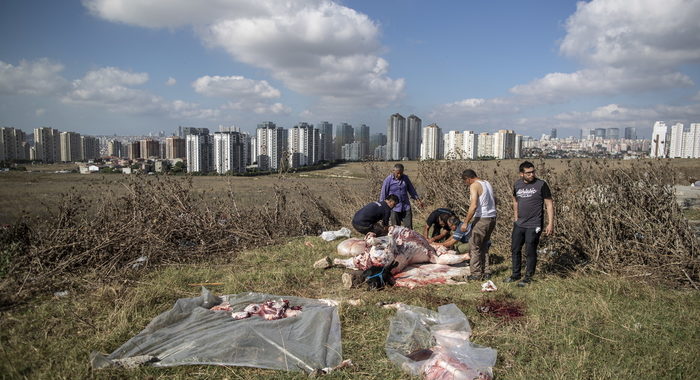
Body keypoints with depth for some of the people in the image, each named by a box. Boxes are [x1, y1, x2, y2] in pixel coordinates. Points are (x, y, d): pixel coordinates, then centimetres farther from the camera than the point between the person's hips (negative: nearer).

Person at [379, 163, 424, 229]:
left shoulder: (405, 178, 4)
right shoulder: (388, 180, -8)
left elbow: (411, 190, 18)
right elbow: (383, 194, -3)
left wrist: (417, 199, 15)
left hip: (406, 207, 3)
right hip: (394, 208, -3)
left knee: (409, 228, 4)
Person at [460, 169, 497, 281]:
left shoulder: (474, 186, -12)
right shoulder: (487, 183, 14)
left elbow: (474, 206, -22)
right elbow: (494, 201, 17)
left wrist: (465, 222, -18)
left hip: (481, 219, -8)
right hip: (492, 218, 9)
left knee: (474, 247, 3)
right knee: (484, 246, 19)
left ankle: (476, 274, 7)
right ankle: (486, 272, 21)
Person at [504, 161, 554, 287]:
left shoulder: (541, 185, -10)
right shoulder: (517, 185, 5)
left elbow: (549, 204, -8)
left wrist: (550, 223, -13)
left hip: (533, 226, -5)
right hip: (519, 224, 5)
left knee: (530, 252, 3)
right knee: (515, 249, 12)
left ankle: (528, 277, 19)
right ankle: (515, 274, 28)